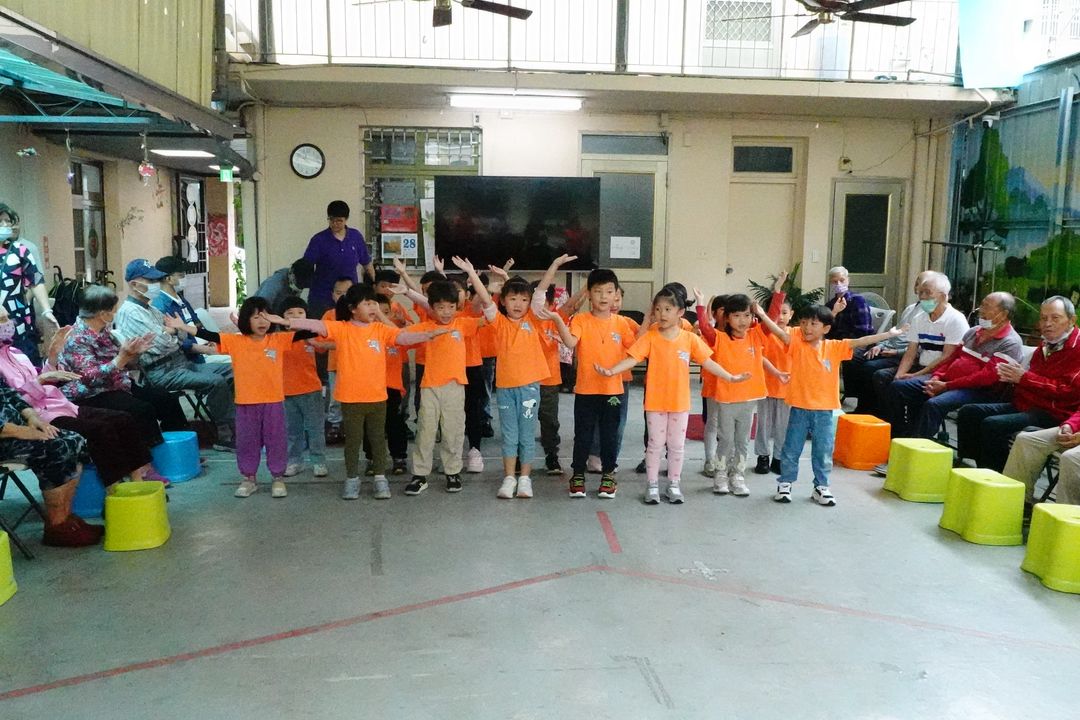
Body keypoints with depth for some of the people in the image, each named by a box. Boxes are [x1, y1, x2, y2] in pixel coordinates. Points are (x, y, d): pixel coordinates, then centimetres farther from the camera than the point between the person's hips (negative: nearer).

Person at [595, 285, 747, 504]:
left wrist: (730, 377, -4)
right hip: (655, 402, -2)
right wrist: (612, 371, -30)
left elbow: (708, 362, 2)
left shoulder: (690, 339, -2)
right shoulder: (650, 337, -8)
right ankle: (652, 486, 18)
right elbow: (632, 359, -15)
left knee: (677, 446, 12)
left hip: (680, 402, 2)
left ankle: (674, 485, 26)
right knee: (655, 444, 7)